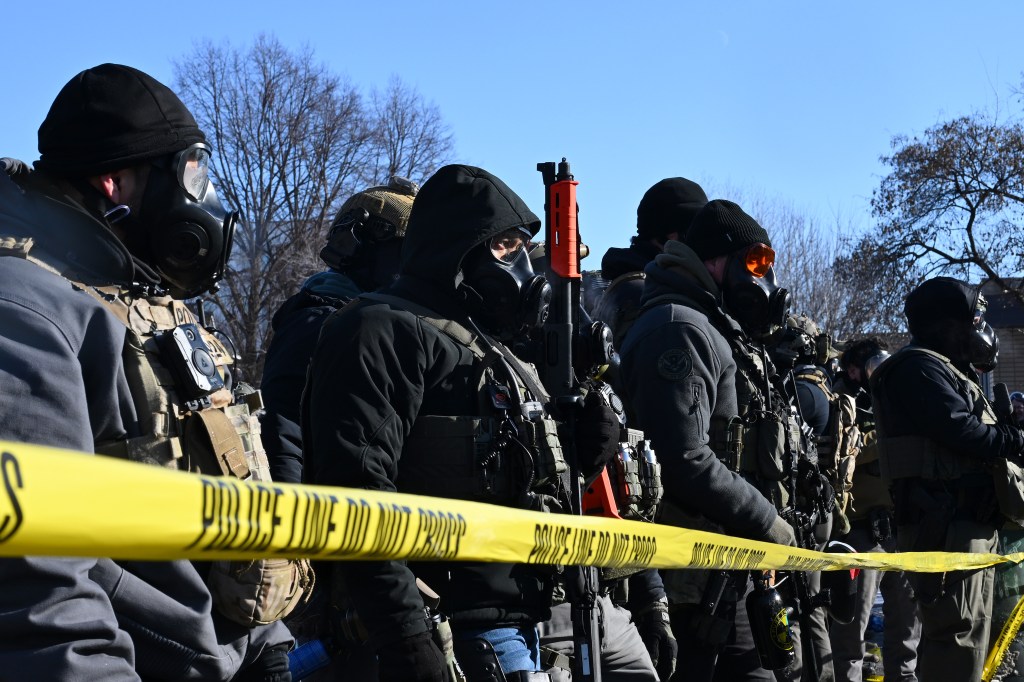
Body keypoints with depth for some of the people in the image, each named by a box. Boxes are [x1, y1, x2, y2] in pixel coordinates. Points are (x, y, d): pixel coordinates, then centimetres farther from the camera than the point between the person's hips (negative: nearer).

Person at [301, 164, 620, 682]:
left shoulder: (485, 346, 21)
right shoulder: (385, 332, -9)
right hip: (462, 635, -9)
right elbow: (357, 492, -21)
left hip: (523, 626, 9)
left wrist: (587, 445, 5)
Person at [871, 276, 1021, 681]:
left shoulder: (947, 372, 25)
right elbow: (962, 431, -21)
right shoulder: (920, 367, -10)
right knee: (958, 635, -14)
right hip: (946, 524, -11)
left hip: (968, 523, 11)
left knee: (968, 631, 13)